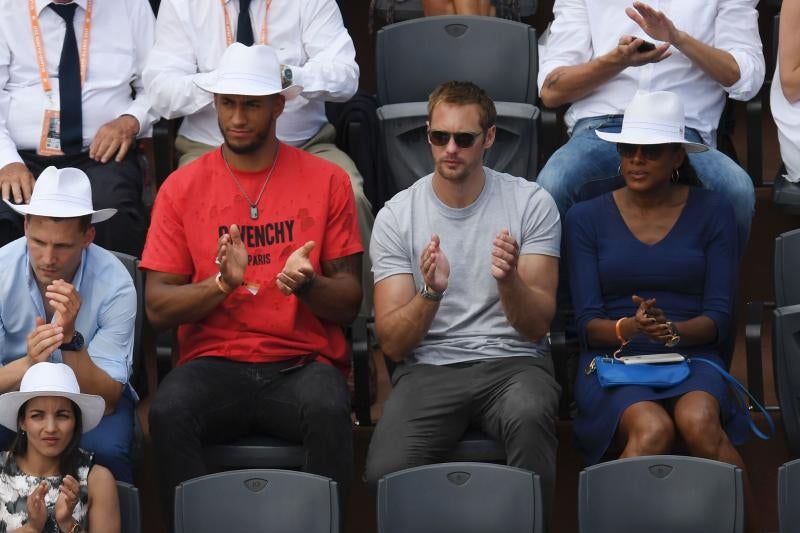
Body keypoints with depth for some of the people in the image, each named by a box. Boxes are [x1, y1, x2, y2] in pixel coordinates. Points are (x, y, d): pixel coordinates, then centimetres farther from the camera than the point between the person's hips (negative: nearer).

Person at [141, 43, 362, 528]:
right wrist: (222, 283, -15)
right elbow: (158, 307, 3)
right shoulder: (183, 187, 8)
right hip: (214, 363, 1)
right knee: (168, 412, -33)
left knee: (329, 411, -35)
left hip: (301, 363, -1)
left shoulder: (326, 181, 6)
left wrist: (308, 284, -17)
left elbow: (349, 304, 5)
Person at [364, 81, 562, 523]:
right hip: (428, 369, 0)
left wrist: (510, 280, -24)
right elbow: (393, 344, -2)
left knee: (530, 417, -38)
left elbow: (535, 327, -3)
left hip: (512, 362, 0)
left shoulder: (531, 203, 2)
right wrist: (431, 293, -22)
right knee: (385, 471, -31)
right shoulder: (396, 216, 3)